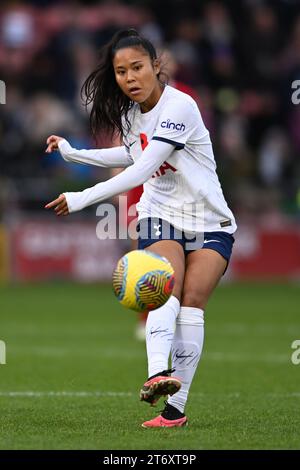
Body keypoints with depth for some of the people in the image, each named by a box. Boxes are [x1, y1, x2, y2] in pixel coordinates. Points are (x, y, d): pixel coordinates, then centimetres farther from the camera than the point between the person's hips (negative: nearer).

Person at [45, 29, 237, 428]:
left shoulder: (179, 107, -21)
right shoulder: (129, 113, 4)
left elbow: (141, 172, -28)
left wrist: (83, 198, -29)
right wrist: (72, 153, 22)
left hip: (210, 223, -4)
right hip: (161, 217, 4)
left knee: (192, 302, -19)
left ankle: (176, 407, -19)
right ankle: (158, 373, -47)